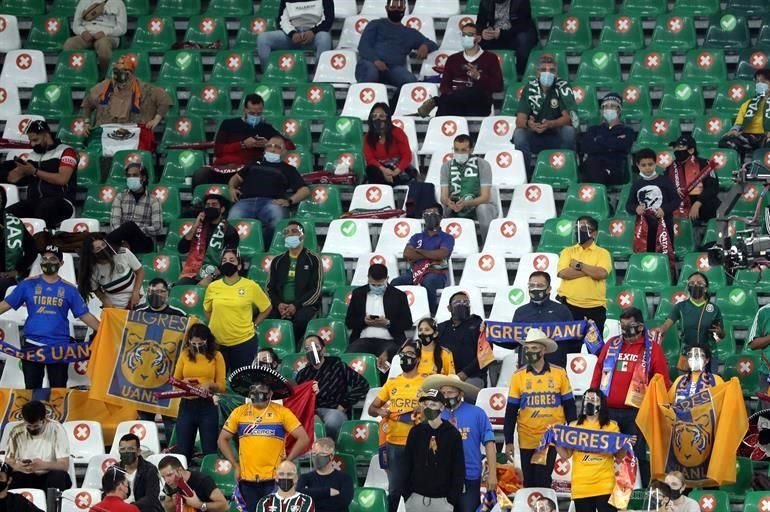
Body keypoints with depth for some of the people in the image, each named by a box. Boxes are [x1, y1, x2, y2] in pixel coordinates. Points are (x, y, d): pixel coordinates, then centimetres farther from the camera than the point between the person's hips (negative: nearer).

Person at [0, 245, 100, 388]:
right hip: (32, 345, 0)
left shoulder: (69, 289, 3)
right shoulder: (28, 284, 3)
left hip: (59, 346, 0)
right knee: (32, 390, 8)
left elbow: (85, 315, 4)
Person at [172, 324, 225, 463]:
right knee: (182, 450, 6)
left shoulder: (216, 356, 1)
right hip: (187, 405, 2)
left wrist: (209, 385, -21)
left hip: (208, 406, -2)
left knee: (209, 450, 0)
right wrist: (183, 382, -13)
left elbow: (221, 386, 0)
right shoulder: (185, 355, 6)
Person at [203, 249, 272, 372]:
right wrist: (217, 325, 10)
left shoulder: (251, 286, -7)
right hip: (217, 341, 2)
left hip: (244, 341, -2)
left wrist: (254, 325, 2)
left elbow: (267, 308, 5)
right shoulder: (212, 287, 0)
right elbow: (207, 310, 18)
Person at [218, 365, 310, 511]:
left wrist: (286, 462, -6)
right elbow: (222, 440, 13)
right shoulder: (239, 412, 5)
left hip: (273, 479, -3)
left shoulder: (282, 412, -3)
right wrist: (235, 465, 5)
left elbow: (303, 438, -4)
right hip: (247, 479, 3)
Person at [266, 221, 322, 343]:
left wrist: (296, 305, -14)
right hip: (280, 305, 3)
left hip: (305, 305, -3)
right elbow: (270, 288, 15)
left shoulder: (313, 259, 6)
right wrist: (278, 304, -7)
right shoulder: (277, 261, 19)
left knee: (300, 319, -37)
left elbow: (316, 289, -2)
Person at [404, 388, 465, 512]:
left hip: (442, 499, -2)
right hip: (417, 497, 2)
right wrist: (407, 493, 2)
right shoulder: (416, 432, 4)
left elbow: (459, 469, -1)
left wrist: (453, 498, -6)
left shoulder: (452, 434, -2)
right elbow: (408, 465, 8)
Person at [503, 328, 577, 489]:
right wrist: (508, 441, 0)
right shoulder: (518, 376, 0)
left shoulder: (559, 373, -2)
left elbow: (569, 406, 4)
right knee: (529, 484, 8)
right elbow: (511, 411, 2)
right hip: (527, 441, 1)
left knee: (543, 483, -2)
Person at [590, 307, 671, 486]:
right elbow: (598, 374, 13)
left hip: (635, 413, -3)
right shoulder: (611, 344, 11)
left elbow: (663, 382, 1)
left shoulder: (652, 349, 2)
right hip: (608, 411, 3)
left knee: (637, 455, 0)